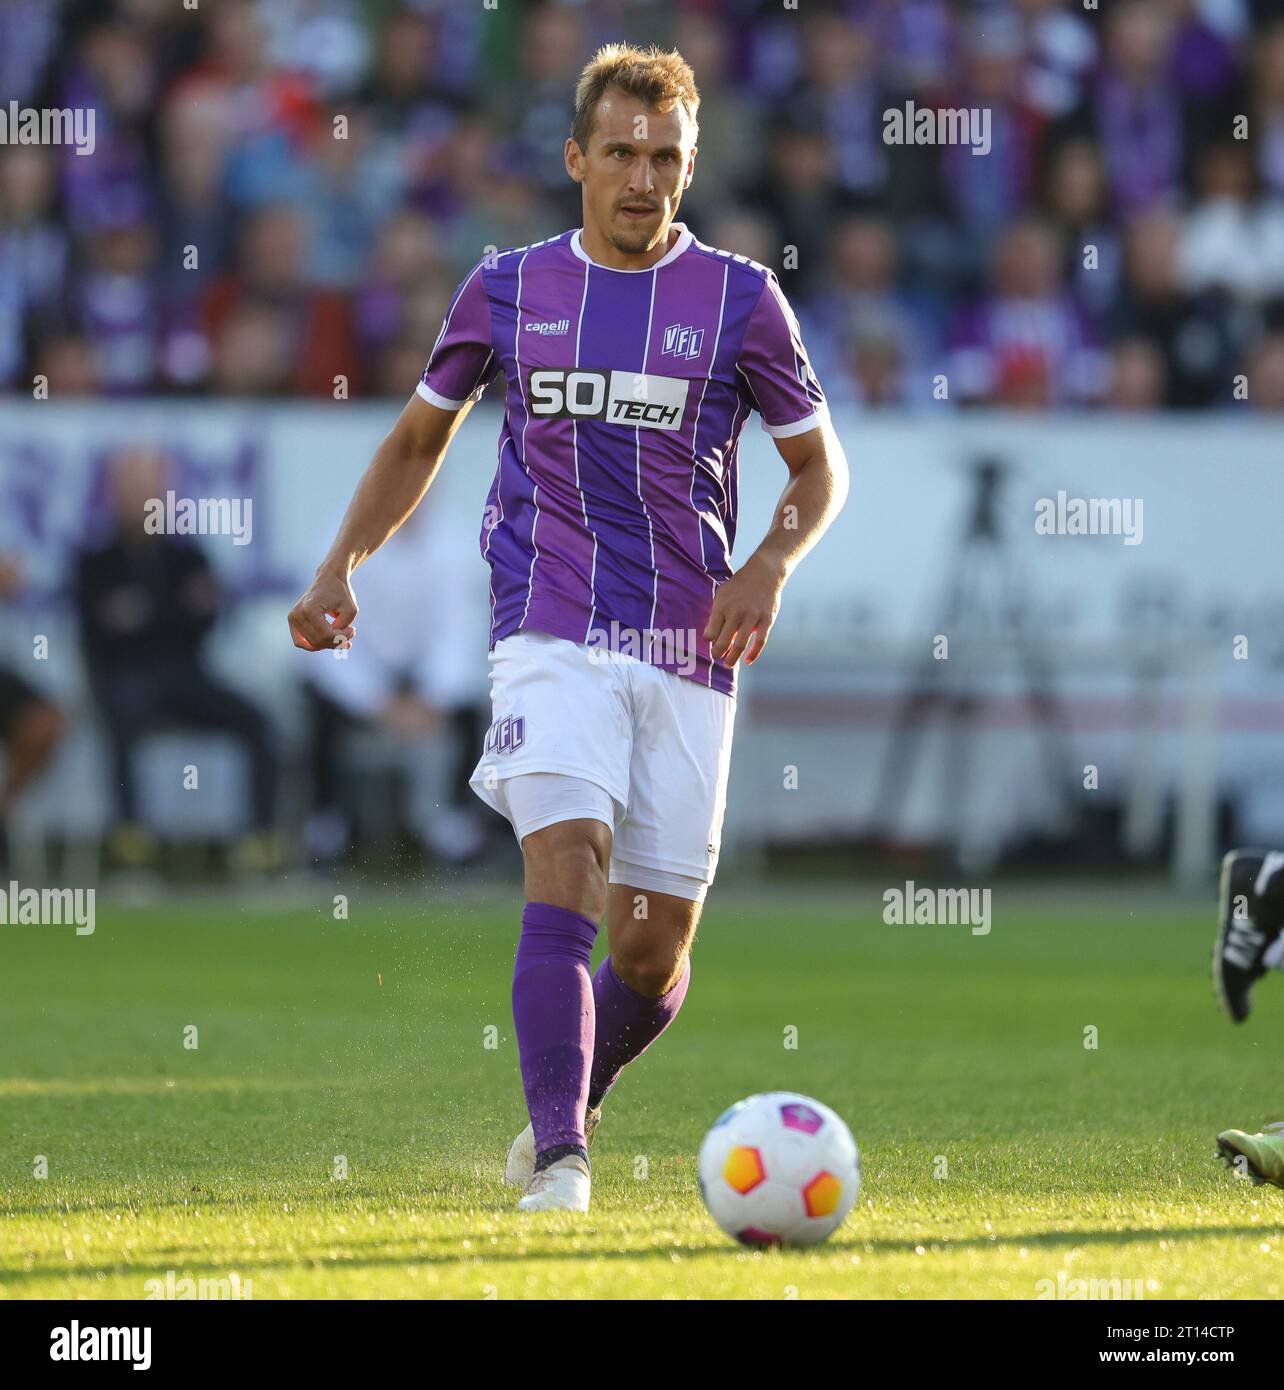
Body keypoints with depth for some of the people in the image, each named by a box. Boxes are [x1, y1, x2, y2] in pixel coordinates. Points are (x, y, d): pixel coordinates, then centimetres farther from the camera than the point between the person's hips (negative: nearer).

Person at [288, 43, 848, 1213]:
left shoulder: (740, 299, 2)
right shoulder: (508, 288, 6)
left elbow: (821, 466, 10)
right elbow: (422, 436, 20)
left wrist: (769, 567, -10)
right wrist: (342, 565, 8)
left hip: (690, 654, 1)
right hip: (551, 635, -1)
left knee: (654, 950, 4)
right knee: (564, 873, -23)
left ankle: (570, 1104, 34)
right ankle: (558, 1158, -27)